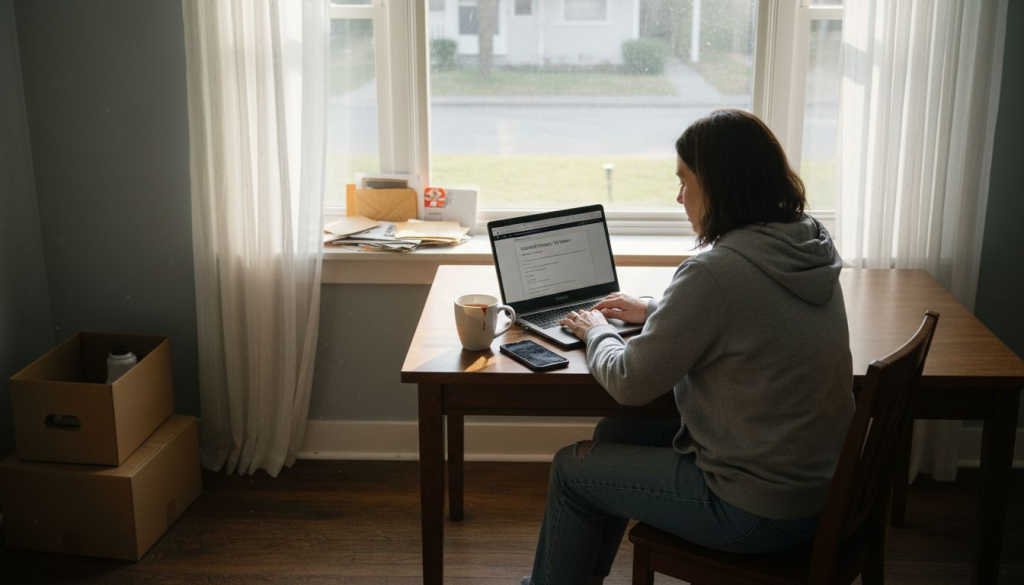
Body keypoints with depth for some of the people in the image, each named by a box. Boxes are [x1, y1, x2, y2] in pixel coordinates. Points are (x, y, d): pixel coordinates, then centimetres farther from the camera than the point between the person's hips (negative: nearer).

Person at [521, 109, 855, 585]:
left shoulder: (715, 272, -27)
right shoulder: (810, 245, -1)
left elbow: (629, 384, -16)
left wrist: (596, 332, 4)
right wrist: (654, 310, 18)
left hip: (759, 512, -9)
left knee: (571, 469, 9)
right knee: (617, 433, 23)